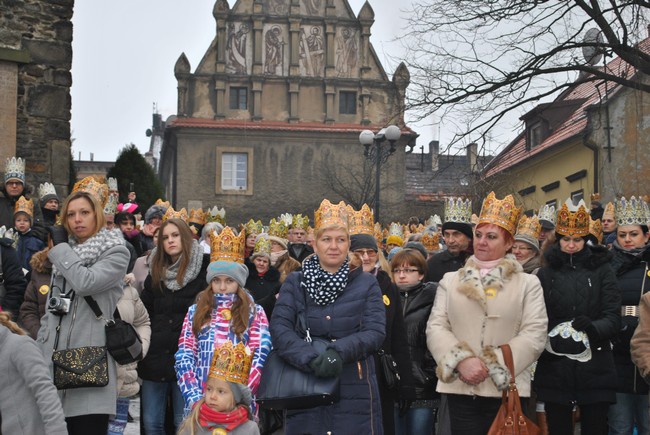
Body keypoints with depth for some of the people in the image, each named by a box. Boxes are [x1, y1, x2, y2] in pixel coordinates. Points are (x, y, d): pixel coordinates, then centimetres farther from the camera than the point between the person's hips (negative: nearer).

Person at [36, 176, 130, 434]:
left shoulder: (116, 252, -2)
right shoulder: (64, 254, 19)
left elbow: (86, 282, -20)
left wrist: (60, 246, -5)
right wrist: (39, 353, 15)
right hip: (57, 362, 6)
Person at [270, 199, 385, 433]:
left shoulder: (366, 284, 7)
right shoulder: (294, 284, 8)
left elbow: (375, 332, -4)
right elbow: (279, 328, -5)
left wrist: (338, 351, -21)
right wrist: (310, 359, -21)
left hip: (354, 390, 0)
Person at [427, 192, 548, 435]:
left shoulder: (528, 284, 6)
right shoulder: (450, 280, 12)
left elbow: (534, 335, -5)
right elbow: (435, 327, 3)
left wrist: (491, 366, -14)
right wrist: (462, 360, -15)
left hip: (506, 390, -1)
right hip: (460, 389, 1)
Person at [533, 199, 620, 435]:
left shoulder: (601, 270, 3)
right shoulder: (546, 273, 7)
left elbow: (613, 317, -4)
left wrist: (593, 327, -23)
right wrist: (545, 339, -14)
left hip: (594, 368, -1)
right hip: (555, 369, 1)